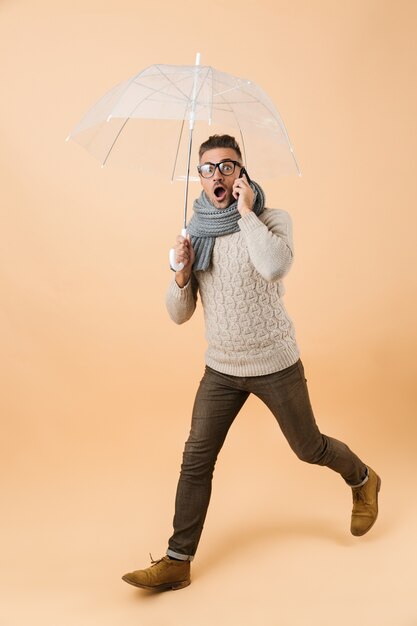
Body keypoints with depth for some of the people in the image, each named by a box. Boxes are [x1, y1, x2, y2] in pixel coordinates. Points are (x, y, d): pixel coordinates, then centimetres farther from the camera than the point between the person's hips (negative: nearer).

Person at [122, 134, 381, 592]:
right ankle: (177, 562, 10)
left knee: (308, 447, 13)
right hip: (221, 369, 4)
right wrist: (182, 274, -17)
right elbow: (179, 315, 2)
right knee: (196, 461, -1)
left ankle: (362, 480, 44)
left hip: (275, 364, -3)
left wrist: (245, 211, -25)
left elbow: (276, 266, -35)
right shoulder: (196, 234, 2)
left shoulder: (271, 219, -10)